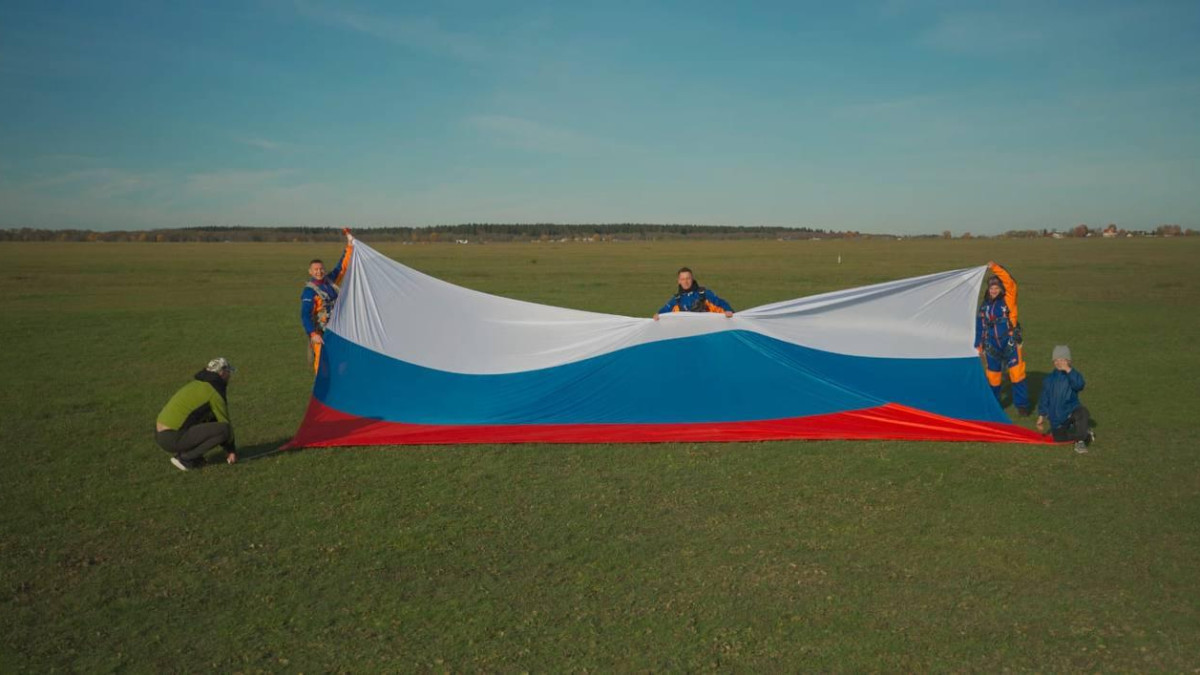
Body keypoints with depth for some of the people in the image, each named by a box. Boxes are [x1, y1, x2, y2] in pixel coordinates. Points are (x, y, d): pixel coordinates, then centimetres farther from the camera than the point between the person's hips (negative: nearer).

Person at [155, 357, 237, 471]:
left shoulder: (197, 384, 20)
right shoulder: (215, 391, -8)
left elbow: (212, 420, 28)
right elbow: (225, 423, -2)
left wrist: (228, 448, 32)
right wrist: (232, 450, 12)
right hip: (173, 439, -9)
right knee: (224, 429, -15)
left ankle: (181, 451, 14)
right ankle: (184, 458, -6)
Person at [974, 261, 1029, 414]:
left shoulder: (1008, 299, -4)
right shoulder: (985, 305, 7)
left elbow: (1010, 281, -22)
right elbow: (980, 326, 13)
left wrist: (995, 267, -30)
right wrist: (978, 345, 13)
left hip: (1010, 343, -3)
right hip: (992, 346, 4)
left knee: (1017, 373, -5)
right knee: (993, 375, 11)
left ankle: (1022, 404, 7)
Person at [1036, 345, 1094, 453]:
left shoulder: (1073, 375, -5)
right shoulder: (1049, 379, 4)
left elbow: (1079, 385, -30)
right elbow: (1044, 398, 10)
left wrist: (1068, 369, -37)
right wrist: (1041, 416, 6)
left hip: (1071, 411, -4)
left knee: (1082, 412, -35)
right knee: (1058, 437, -3)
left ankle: (1080, 440, -18)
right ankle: (1085, 433, 22)